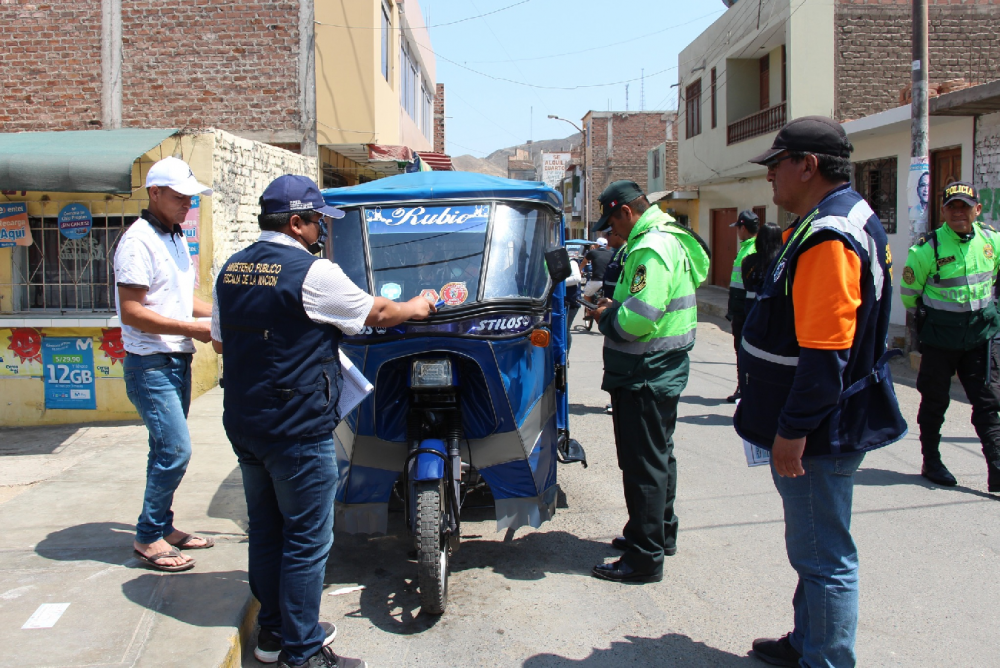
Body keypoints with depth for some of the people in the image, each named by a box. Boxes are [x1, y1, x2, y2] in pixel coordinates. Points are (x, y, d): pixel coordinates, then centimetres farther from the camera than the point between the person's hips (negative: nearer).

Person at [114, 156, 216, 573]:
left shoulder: (177, 239, 15)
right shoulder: (139, 241, -14)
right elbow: (132, 312, -20)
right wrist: (194, 329, -19)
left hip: (178, 360, 9)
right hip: (150, 364, -9)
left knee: (168, 450, 15)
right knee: (176, 449, -10)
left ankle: (162, 527, 26)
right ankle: (148, 538, 3)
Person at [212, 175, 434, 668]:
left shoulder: (231, 270, 7)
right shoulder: (312, 272, -16)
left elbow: (219, 342, 15)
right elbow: (377, 314, -4)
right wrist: (415, 308, 15)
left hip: (243, 424, 8)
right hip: (297, 428, -8)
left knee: (265, 531, 18)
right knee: (307, 541, 2)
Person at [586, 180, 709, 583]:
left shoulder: (651, 249, -21)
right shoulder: (670, 239, 13)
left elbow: (639, 318, -30)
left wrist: (607, 317, -11)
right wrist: (616, 306, 6)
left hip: (645, 378, -11)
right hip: (663, 372, 11)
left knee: (643, 464, -3)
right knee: (658, 456, 21)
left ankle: (645, 558, 5)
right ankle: (661, 533, 37)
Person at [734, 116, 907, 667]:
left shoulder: (828, 236, -22)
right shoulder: (851, 219, 14)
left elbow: (824, 351, -28)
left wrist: (794, 430, -23)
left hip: (820, 434, -11)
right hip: (827, 425, 11)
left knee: (822, 557, 1)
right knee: (814, 547, 23)